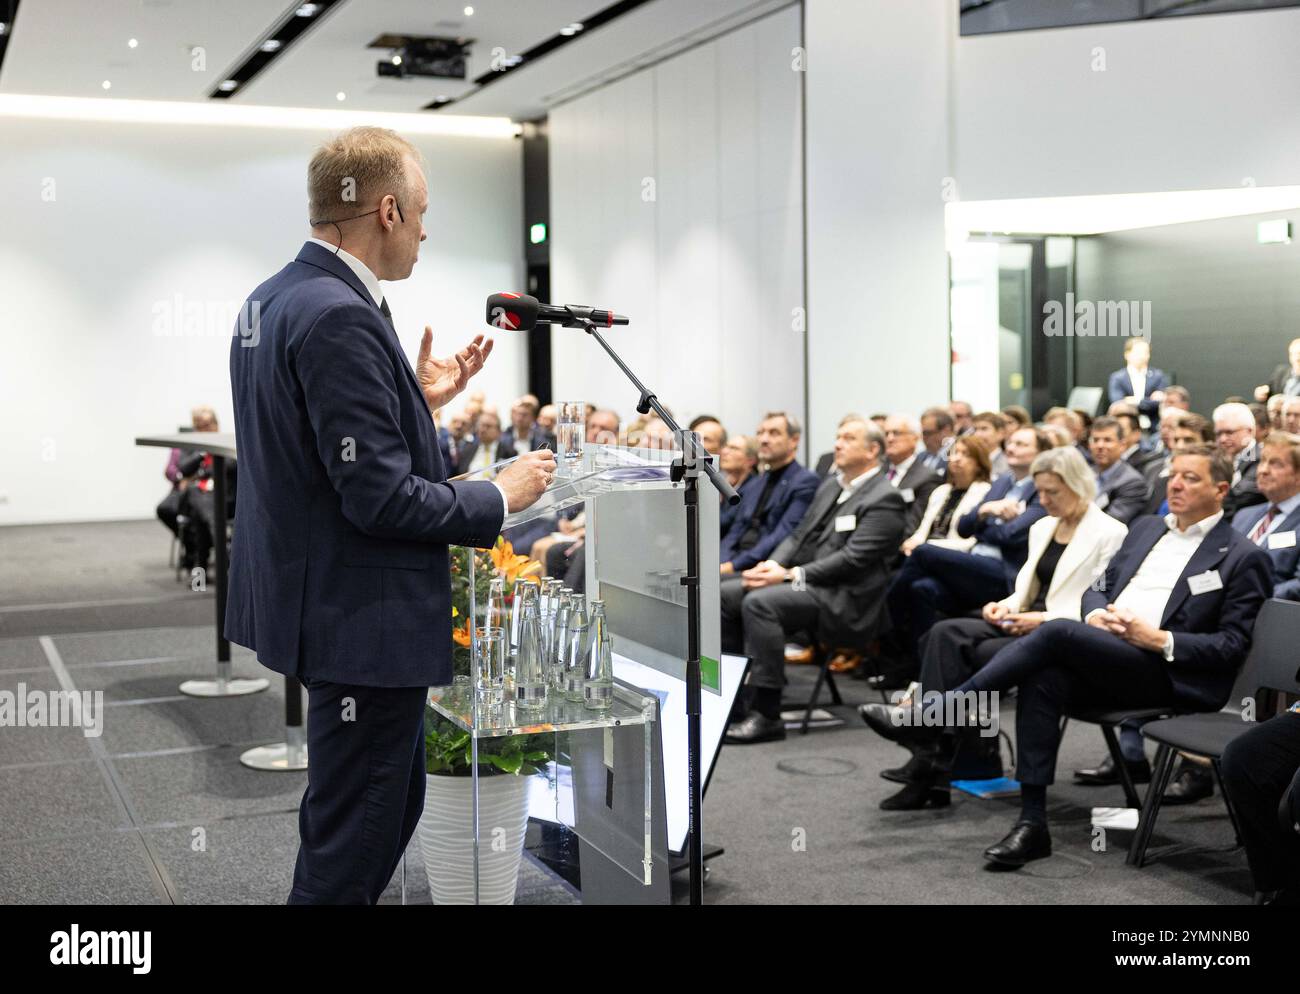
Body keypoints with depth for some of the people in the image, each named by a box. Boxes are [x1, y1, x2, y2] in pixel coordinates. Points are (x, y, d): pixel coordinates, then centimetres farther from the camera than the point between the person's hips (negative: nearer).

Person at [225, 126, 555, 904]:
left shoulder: (273, 298, 9)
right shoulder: (340, 319, -23)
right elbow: (379, 497, -25)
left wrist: (419, 400, 10)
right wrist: (500, 497, -11)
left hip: (320, 600, 11)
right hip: (363, 618, -11)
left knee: (393, 803, 24)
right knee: (355, 836, 4)